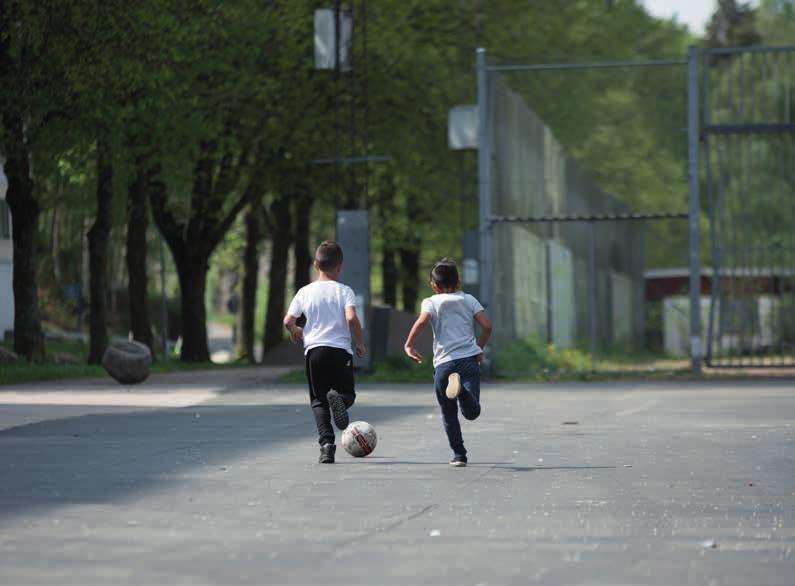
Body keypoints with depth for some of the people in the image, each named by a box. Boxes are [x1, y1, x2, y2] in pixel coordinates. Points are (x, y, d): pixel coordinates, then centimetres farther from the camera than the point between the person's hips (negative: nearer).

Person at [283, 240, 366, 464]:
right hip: (341, 349, -1)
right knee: (348, 394, 13)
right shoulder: (344, 291, 0)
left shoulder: (305, 292, 5)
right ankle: (338, 398, -25)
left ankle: (326, 442, -12)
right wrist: (360, 343, 0)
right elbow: (351, 318, -14)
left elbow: (288, 321, 2)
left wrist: (295, 331, 25)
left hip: (314, 348, 1)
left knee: (318, 401, 8)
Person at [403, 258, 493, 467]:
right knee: (472, 412, -11)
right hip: (469, 359, 1)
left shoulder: (431, 302, 10)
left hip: (444, 362, -1)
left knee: (448, 413, 14)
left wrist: (409, 345, -1)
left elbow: (422, 321, -12)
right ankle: (463, 390, -41)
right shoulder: (469, 299, 16)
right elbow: (487, 326, 6)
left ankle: (459, 454, 7)